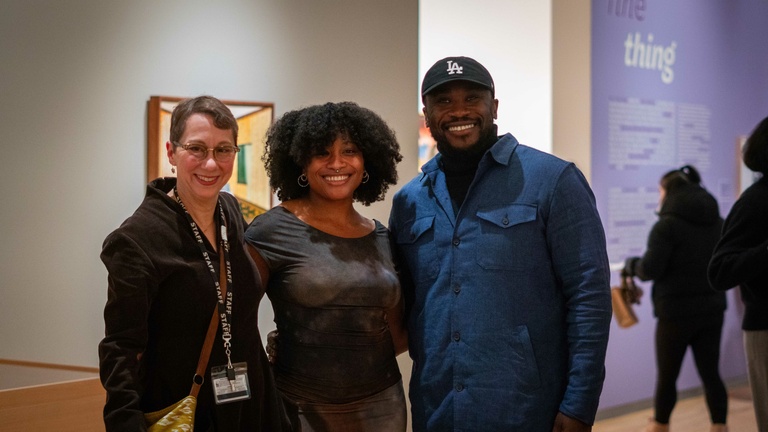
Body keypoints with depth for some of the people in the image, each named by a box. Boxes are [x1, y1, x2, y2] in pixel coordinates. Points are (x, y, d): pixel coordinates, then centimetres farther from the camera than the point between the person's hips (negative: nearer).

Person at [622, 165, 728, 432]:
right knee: (710, 373, 8)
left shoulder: (668, 224, -13)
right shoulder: (718, 222, 8)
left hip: (676, 312, -6)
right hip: (712, 309, 6)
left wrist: (630, 265, 3)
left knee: (667, 375, 9)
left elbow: (650, 269, -16)